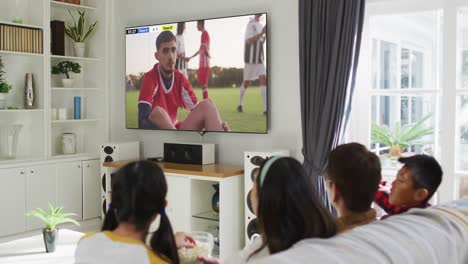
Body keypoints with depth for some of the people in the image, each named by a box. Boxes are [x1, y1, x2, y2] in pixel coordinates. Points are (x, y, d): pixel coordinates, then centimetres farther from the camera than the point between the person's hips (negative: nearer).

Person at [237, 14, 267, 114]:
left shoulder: (260, 25, 15)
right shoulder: (251, 25, -9)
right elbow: (249, 41, -19)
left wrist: (265, 35, 2)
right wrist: (262, 33, -24)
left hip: (260, 58, 6)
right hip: (251, 58, -6)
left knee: (263, 79, -9)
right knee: (246, 82, 5)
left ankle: (266, 108, -17)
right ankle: (240, 104, 26)